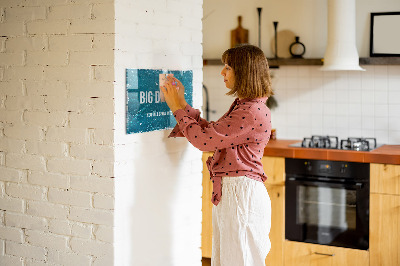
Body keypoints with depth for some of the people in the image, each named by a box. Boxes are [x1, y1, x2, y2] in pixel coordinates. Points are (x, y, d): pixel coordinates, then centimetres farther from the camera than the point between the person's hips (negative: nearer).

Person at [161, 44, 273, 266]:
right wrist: (182, 104, 14)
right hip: (228, 192, 10)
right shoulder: (242, 106, 13)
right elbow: (210, 132, 16)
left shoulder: (253, 112, -20)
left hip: (242, 193, -10)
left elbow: (204, 139, -19)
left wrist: (178, 108, -7)